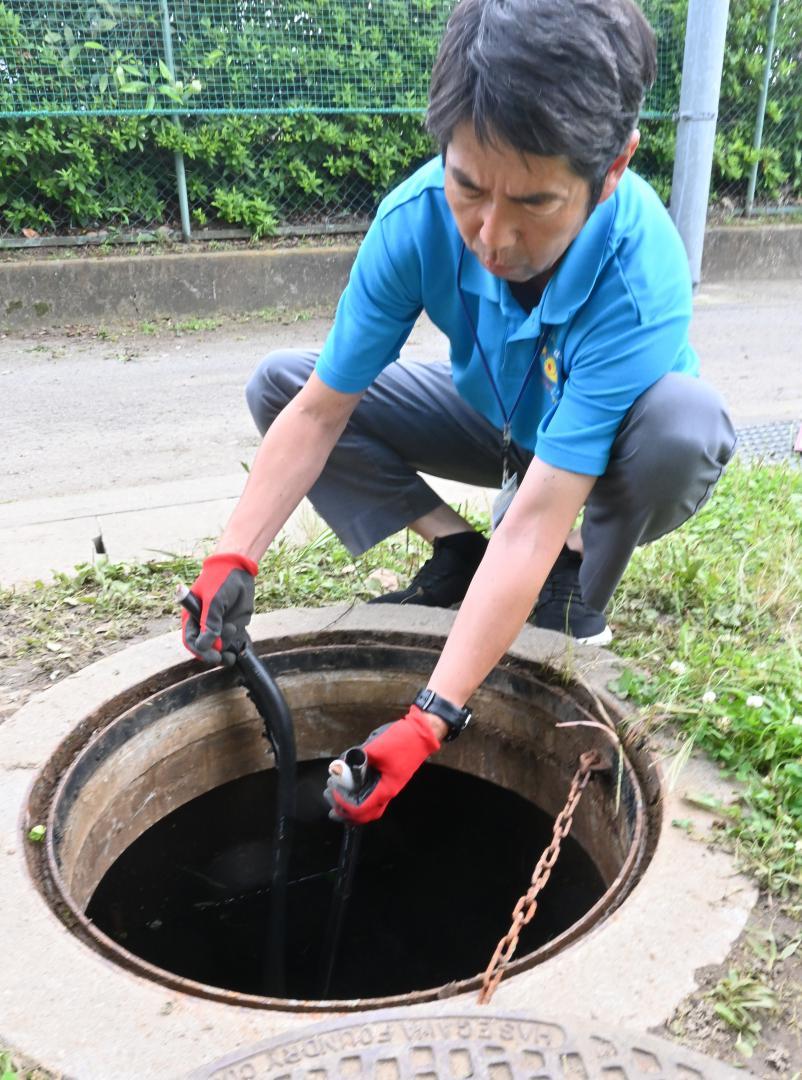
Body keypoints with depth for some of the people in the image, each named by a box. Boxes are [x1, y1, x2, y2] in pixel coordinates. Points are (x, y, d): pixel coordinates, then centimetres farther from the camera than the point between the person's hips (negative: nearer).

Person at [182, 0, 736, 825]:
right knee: (279, 385, -10)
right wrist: (232, 561, -29)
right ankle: (456, 559, -2)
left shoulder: (639, 281, -38)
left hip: (606, 448, -3)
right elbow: (321, 411, -20)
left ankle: (578, 595, -8)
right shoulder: (416, 217, -27)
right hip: (502, 427, 4)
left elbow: (535, 523, -42)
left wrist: (430, 718, -43)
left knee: (683, 421, -39)